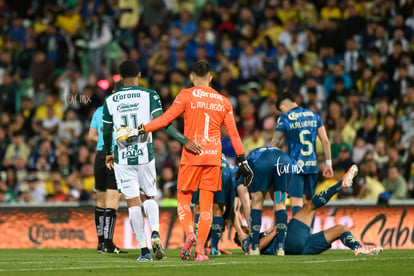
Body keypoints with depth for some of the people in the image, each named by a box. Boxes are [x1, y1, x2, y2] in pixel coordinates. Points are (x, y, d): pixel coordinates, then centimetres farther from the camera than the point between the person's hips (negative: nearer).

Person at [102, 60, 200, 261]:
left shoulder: (110, 100, 2)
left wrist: (108, 153, 28)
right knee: (149, 197, 17)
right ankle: (155, 232, -11)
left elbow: (107, 132, 10)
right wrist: (184, 141, -15)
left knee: (133, 203, 3)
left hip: (122, 156, 0)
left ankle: (144, 250, -2)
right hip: (145, 153, 0)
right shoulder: (149, 95, -3)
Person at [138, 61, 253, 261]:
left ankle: (189, 233, -18)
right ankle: (200, 250, -1)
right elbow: (233, 133, 11)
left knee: (183, 199, 8)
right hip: (214, 157, 3)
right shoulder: (223, 101, 12)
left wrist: (141, 129, -3)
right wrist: (242, 160, 14)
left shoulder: (186, 95, 1)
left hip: (191, 155, -3)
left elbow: (166, 118, -7)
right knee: (206, 205, 5)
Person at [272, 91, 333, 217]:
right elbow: (325, 141, 7)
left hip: (295, 165, -4)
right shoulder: (314, 116, 10)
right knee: (310, 200, 15)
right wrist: (328, 164, 10)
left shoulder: (285, 118, -3)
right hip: (312, 164, 4)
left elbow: (274, 143, -5)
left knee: (296, 201, -7)